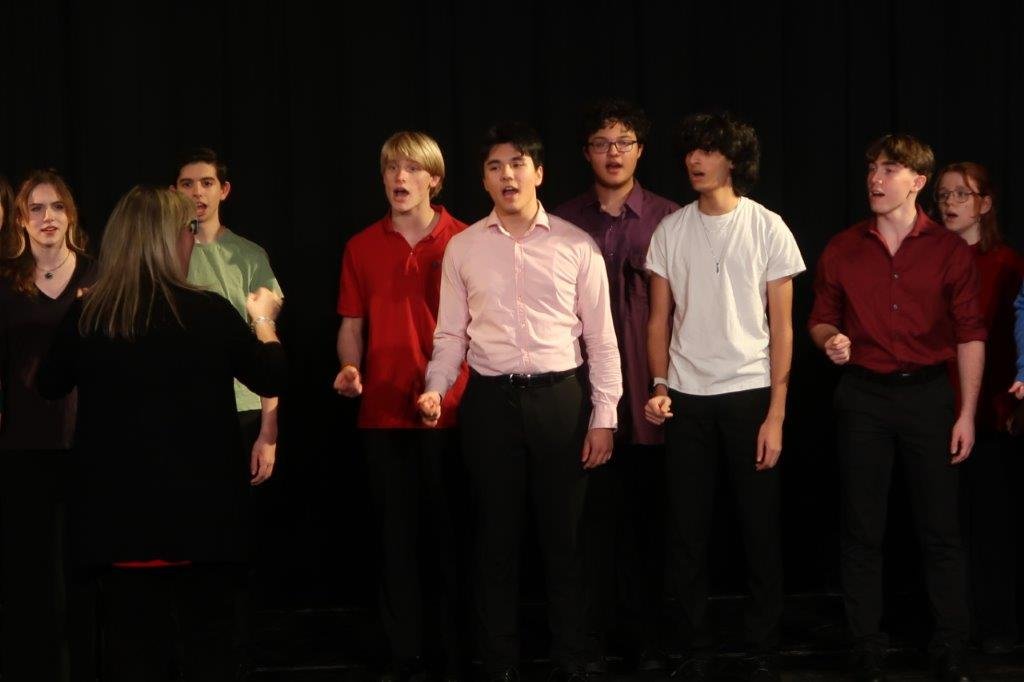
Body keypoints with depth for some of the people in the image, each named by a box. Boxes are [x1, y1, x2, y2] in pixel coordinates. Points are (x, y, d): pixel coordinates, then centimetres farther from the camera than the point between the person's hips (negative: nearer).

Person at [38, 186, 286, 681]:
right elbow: (271, 379, 2)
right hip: (200, 509, -1)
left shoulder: (86, 316, -7)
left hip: (117, 512, 2)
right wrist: (263, 319, 20)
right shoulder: (209, 313, -12)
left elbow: (50, 386, 11)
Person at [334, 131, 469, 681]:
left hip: (451, 409, -2)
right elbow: (352, 324, 13)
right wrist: (350, 368, -5)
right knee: (397, 534, 7)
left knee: (452, 534, 1)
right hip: (384, 411, 2)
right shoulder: (362, 247, 9)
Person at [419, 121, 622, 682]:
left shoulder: (577, 246, 2)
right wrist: (435, 389, -8)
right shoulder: (462, 248, 6)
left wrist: (603, 416, -2)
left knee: (563, 535, 6)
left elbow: (601, 337, 3)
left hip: (561, 397, -1)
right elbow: (450, 335, 8)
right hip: (490, 399, 1)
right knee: (497, 536, 8)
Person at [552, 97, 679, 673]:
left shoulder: (668, 219, 2)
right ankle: (593, 635, 13)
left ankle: (647, 634, 16)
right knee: (594, 512, 4)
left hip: (649, 390, -1)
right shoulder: (565, 220, 7)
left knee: (647, 513, 5)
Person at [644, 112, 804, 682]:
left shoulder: (768, 229, -1)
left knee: (762, 529, 1)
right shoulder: (671, 231, 7)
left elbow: (781, 328, -1)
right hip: (687, 398, 2)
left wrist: (776, 415, -7)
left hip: (750, 394, -2)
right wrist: (660, 387, -3)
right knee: (688, 529, 3)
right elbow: (660, 319, 11)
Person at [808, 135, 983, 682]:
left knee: (940, 530, 2)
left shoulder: (950, 250, 0)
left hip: (928, 394, -1)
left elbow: (969, 334, -1)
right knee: (862, 532, 5)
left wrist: (967, 412, -7)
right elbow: (821, 318, 13)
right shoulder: (842, 250, 4)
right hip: (863, 397, 1)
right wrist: (829, 340, -12)